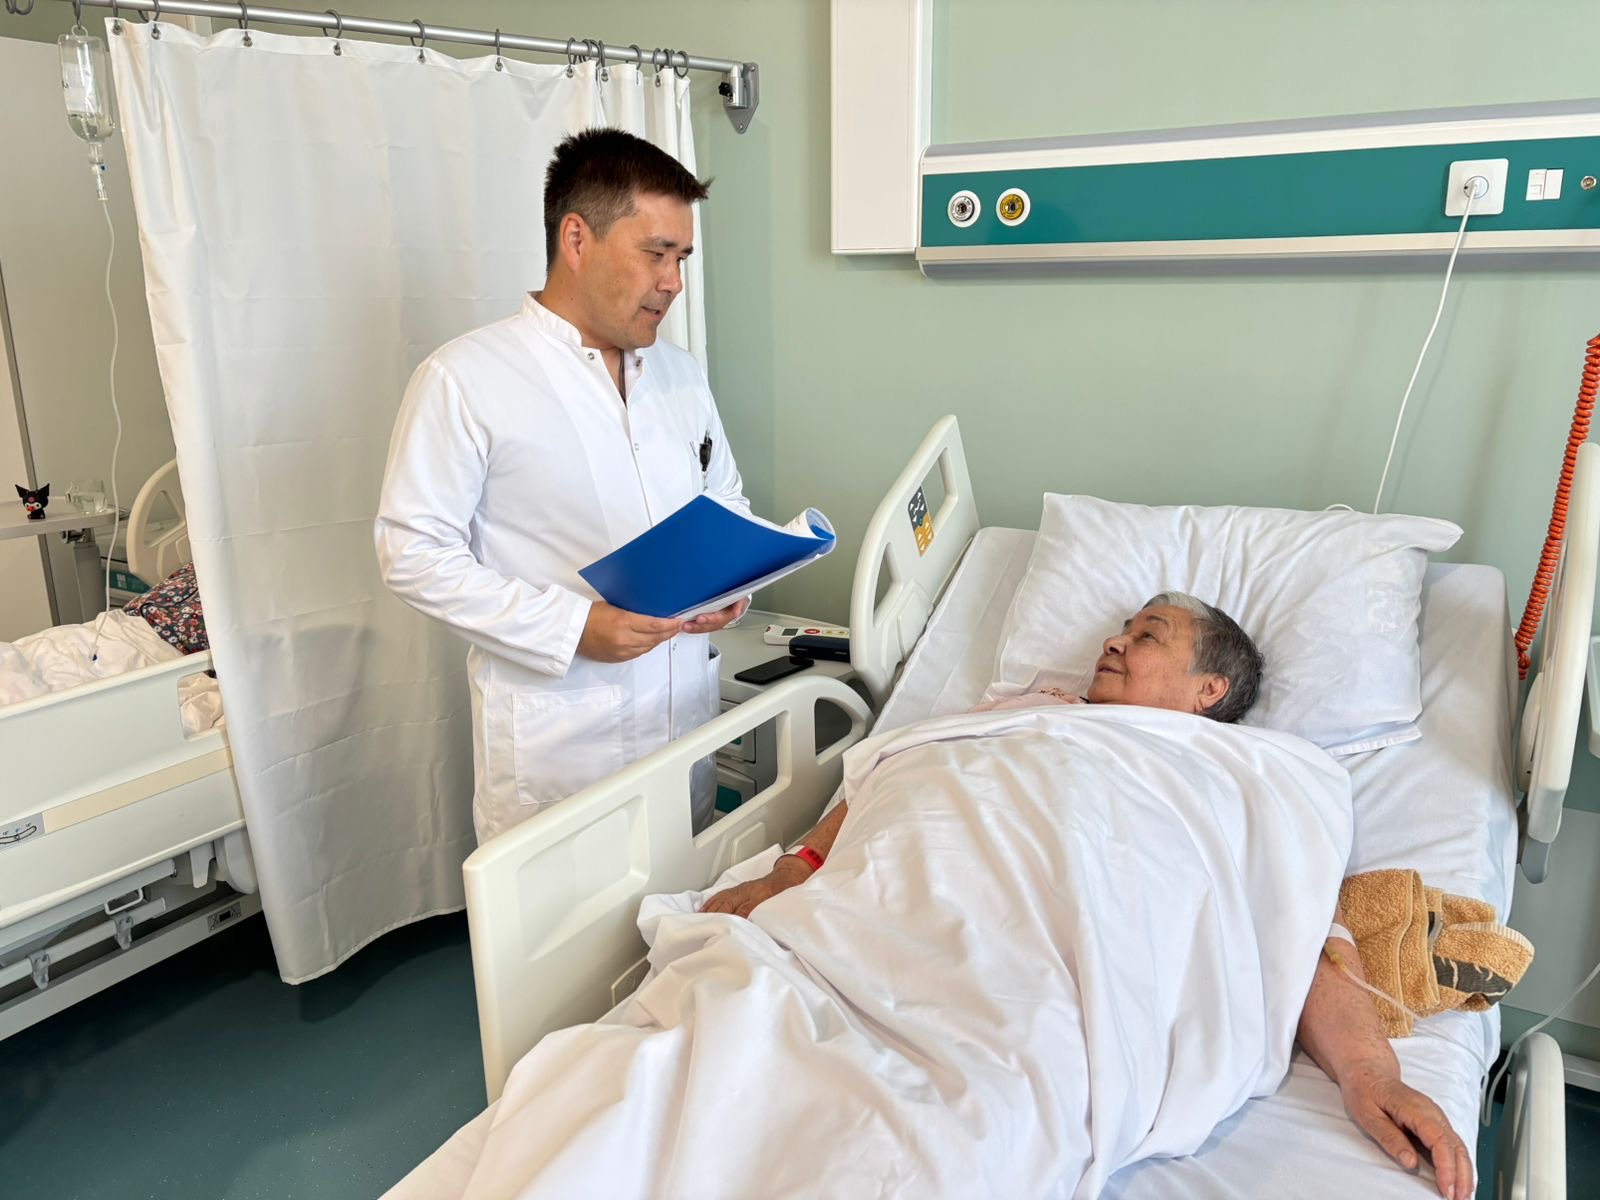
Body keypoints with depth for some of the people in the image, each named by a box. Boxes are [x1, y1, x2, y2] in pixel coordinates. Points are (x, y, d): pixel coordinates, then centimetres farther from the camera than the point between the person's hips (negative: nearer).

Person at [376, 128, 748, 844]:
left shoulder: (680, 374, 11)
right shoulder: (464, 379, -9)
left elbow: (728, 503, 21)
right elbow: (413, 553, -12)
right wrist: (574, 627, -20)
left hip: (687, 724, 6)